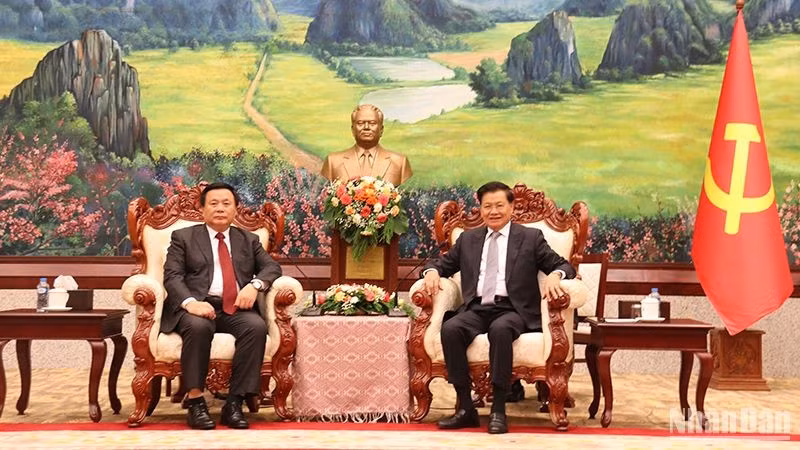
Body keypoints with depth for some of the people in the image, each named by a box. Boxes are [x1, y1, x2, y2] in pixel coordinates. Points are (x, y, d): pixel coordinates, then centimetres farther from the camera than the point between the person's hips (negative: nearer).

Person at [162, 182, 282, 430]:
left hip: (237, 309, 2)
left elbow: (271, 267, 11)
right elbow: (172, 276, 0)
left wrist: (255, 285, -13)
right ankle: (195, 401, -27)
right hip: (198, 307, -2)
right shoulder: (183, 237, 13)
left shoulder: (249, 240, 22)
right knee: (198, 326, -37)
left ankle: (234, 403, -26)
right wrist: (191, 302, -21)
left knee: (257, 326, -30)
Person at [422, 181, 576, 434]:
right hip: (477, 309, 3)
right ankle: (465, 408, -22)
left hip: (513, 310, -3)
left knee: (500, 329, -38)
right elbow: (443, 263, 26)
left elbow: (563, 265, 9)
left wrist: (554, 275, -16)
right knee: (450, 329, -30)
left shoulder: (531, 238, 12)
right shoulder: (468, 239, 21)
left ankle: (498, 410, -31)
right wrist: (432, 271, 1)